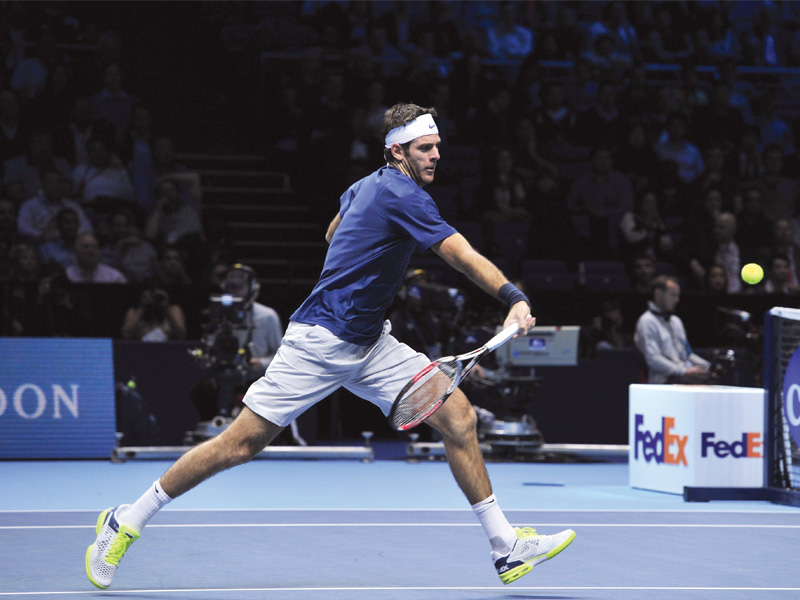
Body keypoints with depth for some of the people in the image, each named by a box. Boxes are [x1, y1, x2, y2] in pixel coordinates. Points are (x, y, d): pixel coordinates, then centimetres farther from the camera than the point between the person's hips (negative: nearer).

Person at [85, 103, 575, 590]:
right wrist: (515, 298, -38)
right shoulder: (401, 194, -17)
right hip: (319, 342, -10)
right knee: (242, 444, -6)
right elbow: (463, 256, -29)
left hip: (369, 344, 10)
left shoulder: (366, 186, 11)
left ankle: (507, 548, 0)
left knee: (459, 416, -3)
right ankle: (126, 522, 8)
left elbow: (333, 234, 30)